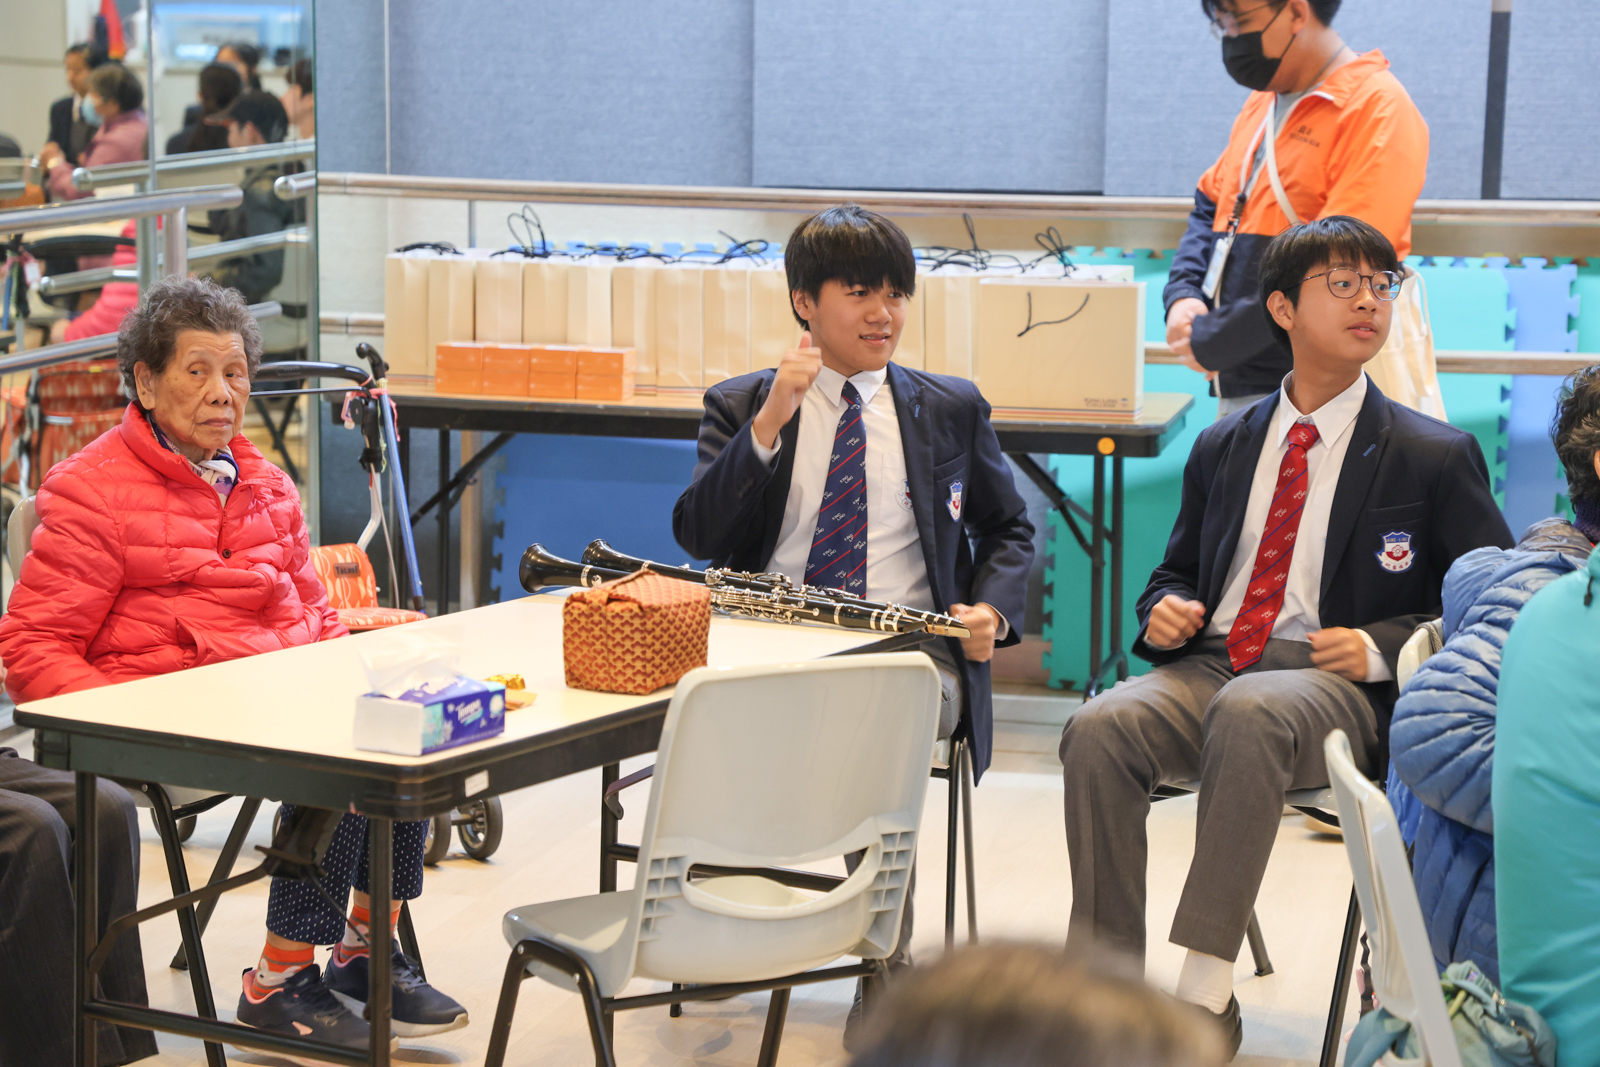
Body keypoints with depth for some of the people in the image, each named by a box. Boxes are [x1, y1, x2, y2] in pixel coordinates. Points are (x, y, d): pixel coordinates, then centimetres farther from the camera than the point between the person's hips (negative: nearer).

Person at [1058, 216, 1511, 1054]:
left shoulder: (1434, 457, 7)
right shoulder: (1222, 447, 19)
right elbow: (1178, 570, 29)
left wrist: (1380, 647, -11)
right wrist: (1164, 611, 3)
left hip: (1336, 686, -4)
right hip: (1209, 664, 4)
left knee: (1250, 711, -39)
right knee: (1099, 727, -27)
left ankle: (1204, 993, -37)